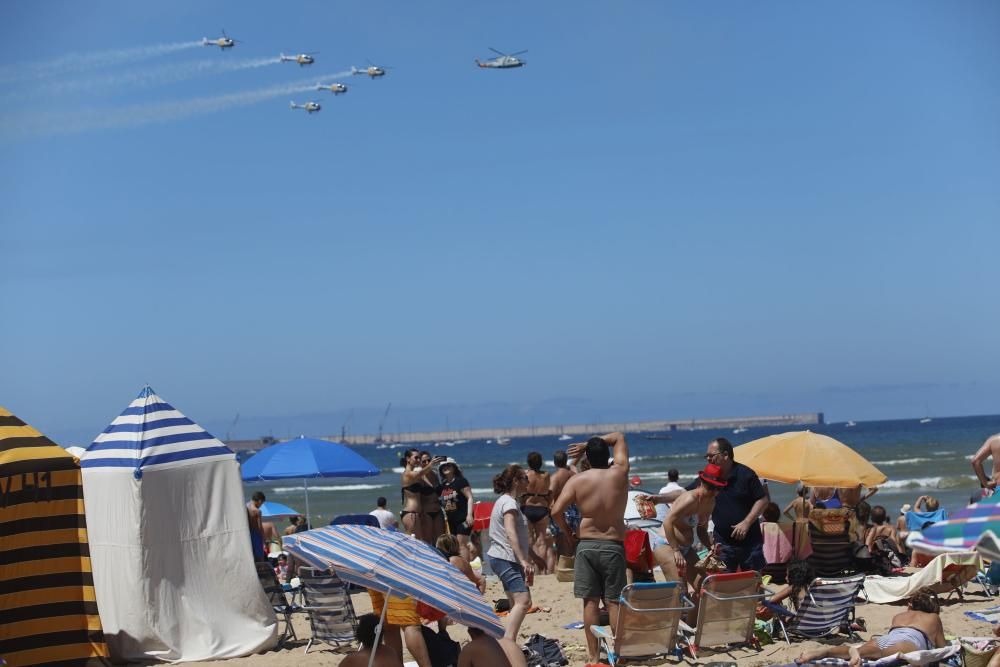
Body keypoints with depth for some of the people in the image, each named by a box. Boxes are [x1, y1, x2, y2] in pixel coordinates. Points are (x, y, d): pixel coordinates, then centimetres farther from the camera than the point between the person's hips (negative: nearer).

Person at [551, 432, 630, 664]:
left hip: (586, 545, -1)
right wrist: (588, 444, 15)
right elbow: (618, 437, 16)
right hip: (614, 545, 1)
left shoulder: (578, 480, -4)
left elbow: (556, 510, -10)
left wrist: (567, 531, 7)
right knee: (614, 602, 3)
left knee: (590, 602, 3)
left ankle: (594, 655, 5)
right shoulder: (619, 473, 0)